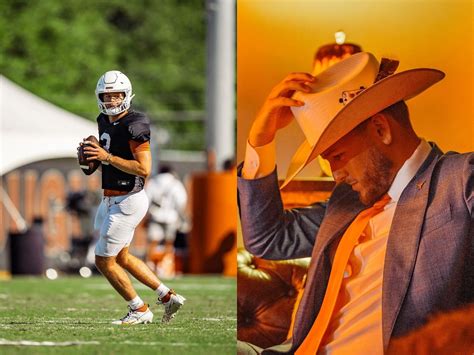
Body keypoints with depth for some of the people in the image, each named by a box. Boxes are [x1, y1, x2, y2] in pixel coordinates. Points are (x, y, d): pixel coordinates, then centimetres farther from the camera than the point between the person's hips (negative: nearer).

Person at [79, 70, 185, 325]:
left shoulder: (133, 125, -20)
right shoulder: (104, 121, 9)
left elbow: (144, 169, -25)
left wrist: (107, 157, -26)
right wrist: (94, 158, 3)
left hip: (127, 202, -10)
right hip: (112, 200, 10)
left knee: (104, 261, -2)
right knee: (121, 258, 21)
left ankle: (140, 311, 10)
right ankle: (168, 297, 26)